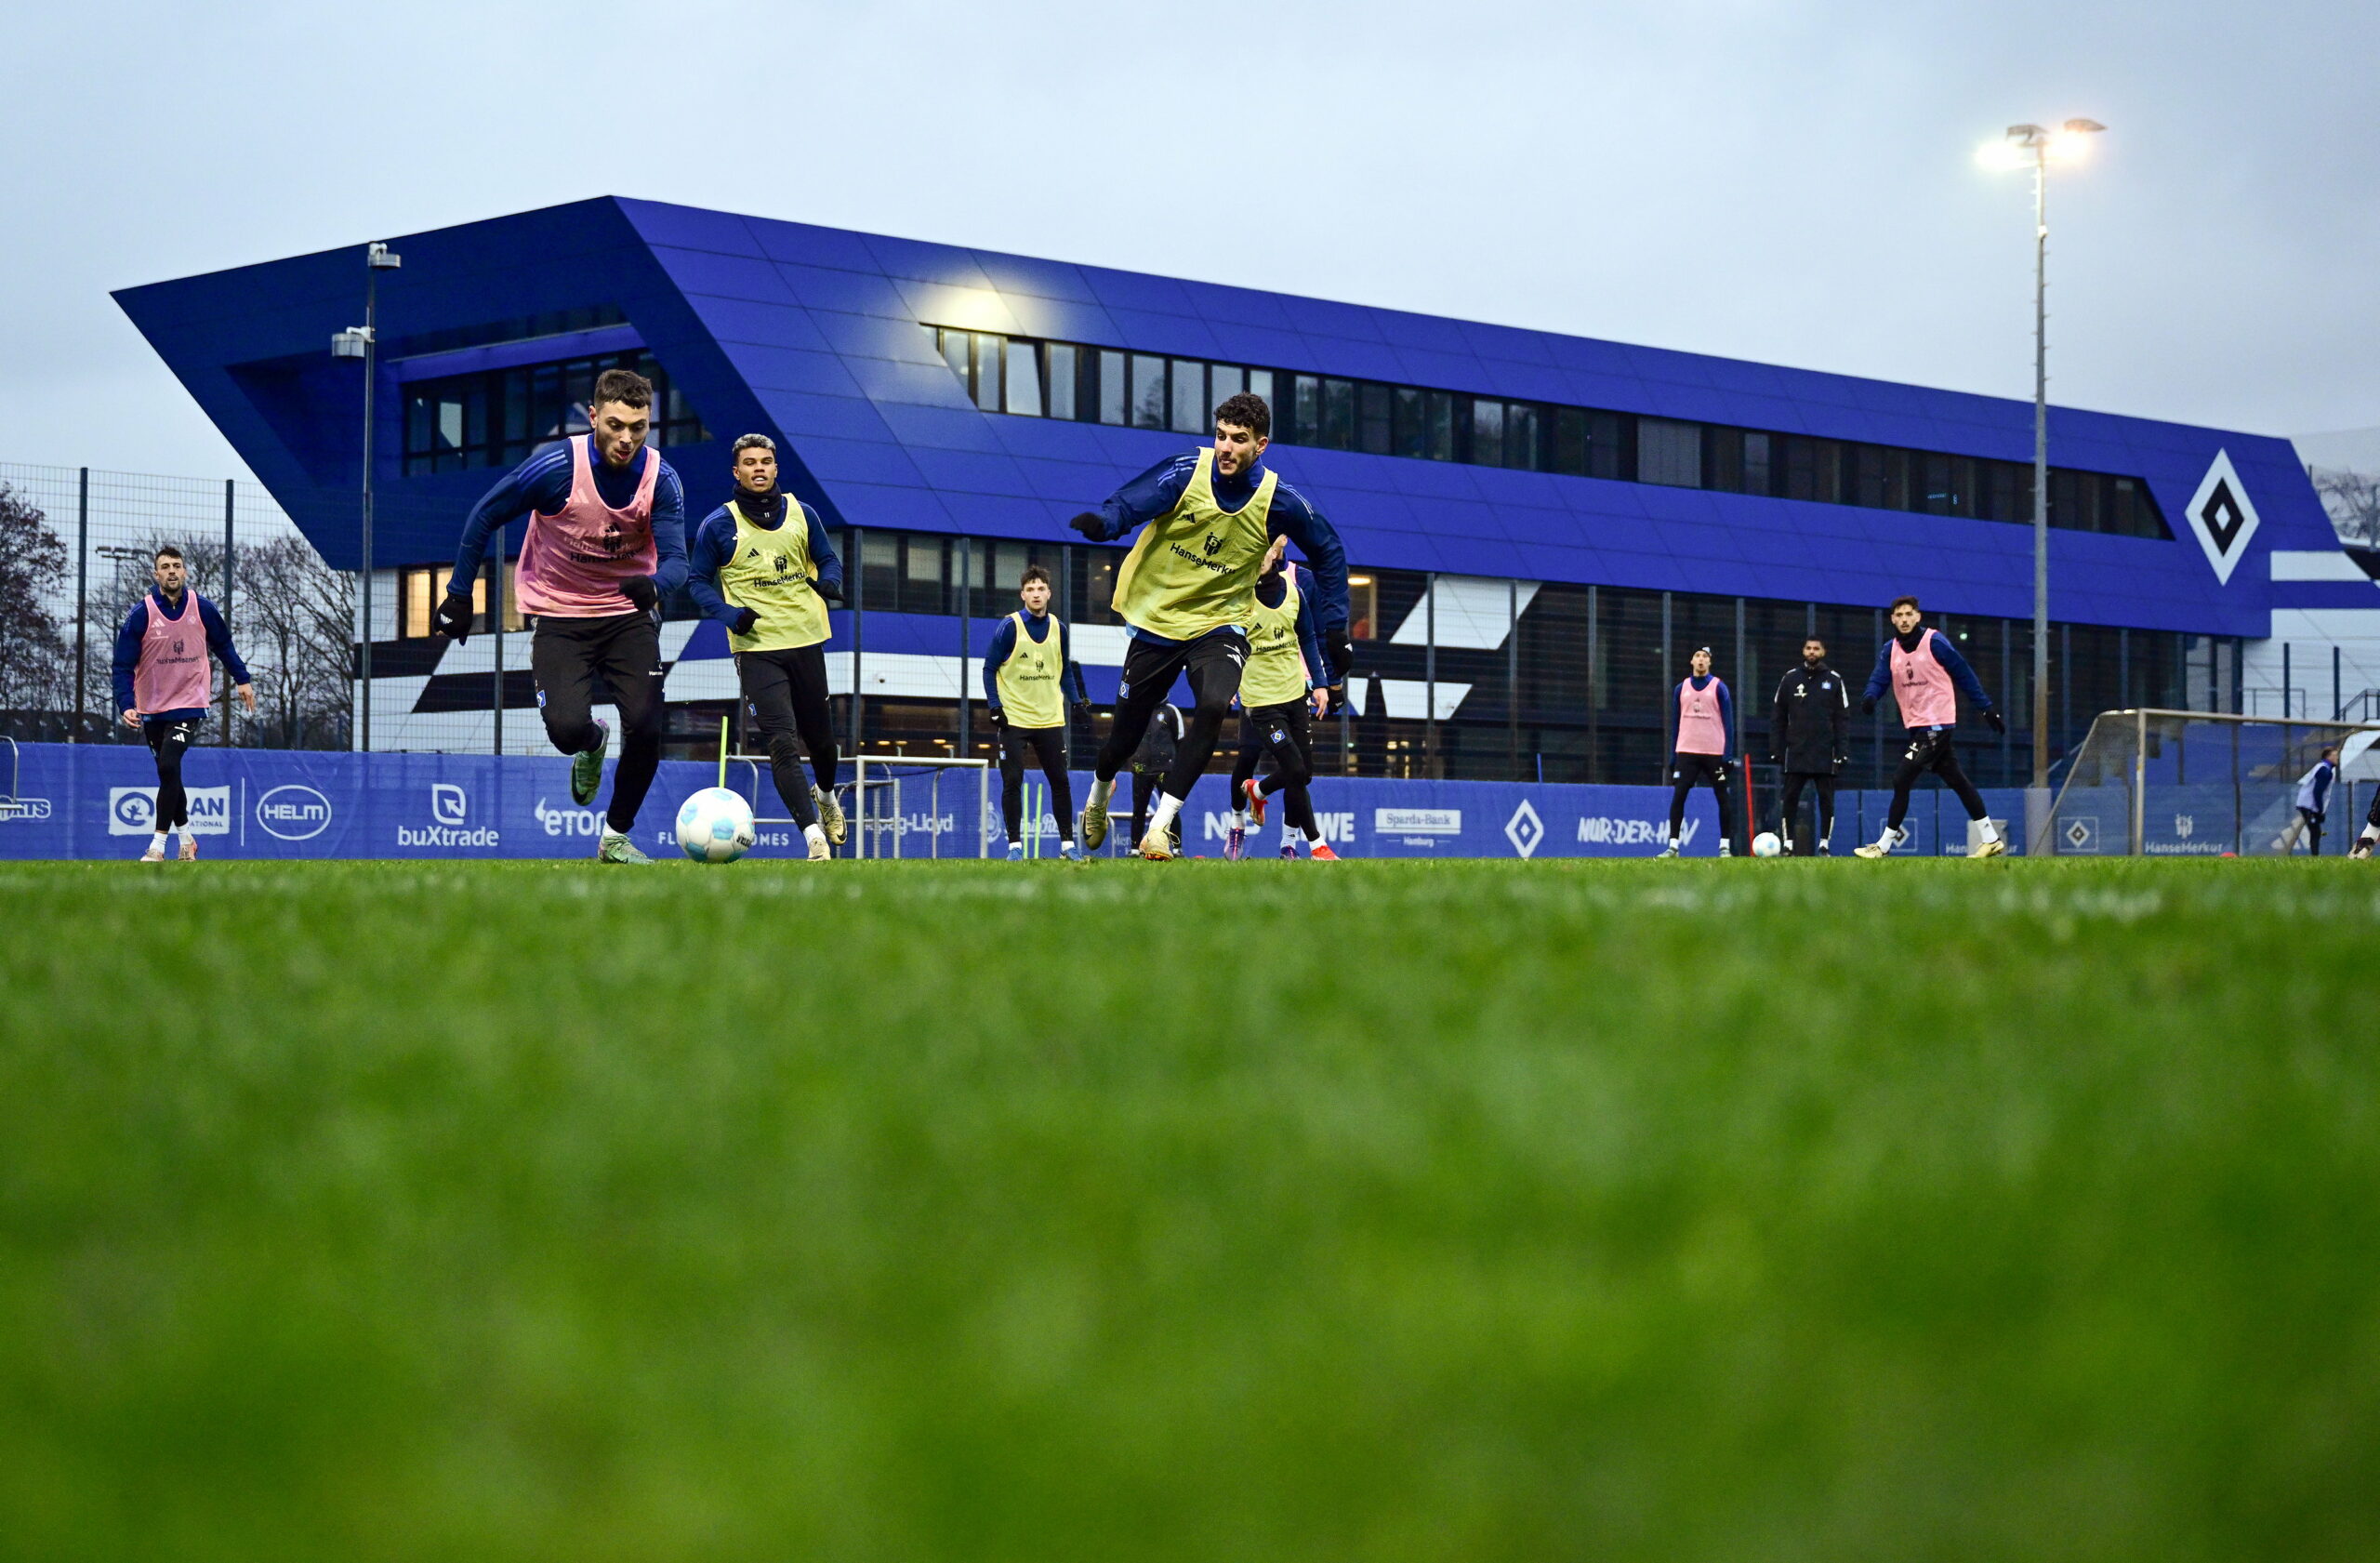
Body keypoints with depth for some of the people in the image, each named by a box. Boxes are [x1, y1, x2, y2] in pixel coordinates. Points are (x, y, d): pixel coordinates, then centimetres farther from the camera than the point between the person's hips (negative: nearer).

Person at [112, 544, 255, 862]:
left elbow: (223, 644, 14)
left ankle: (157, 846, -13)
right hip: (152, 709, 2)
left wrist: (242, 679, 13)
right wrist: (126, 705, -21)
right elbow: (123, 665, -9)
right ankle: (186, 838, 30)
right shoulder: (141, 614, -10)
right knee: (168, 773, 11)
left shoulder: (203, 608, -5)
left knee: (169, 767, -17)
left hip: (189, 704, -2)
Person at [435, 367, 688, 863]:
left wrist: (655, 585, -44)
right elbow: (483, 517, -7)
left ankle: (616, 837, 13)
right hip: (559, 614, -2)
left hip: (629, 613, 2)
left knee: (645, 728, -12)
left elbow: (676, 558, -20)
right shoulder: (556, 467, -20)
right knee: (567, 727, -19)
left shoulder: (661, 478, -13)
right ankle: (593, 743, 22)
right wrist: (459, 595, -5)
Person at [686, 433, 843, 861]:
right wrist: (728, 613, -14)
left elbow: (828, 560, 16)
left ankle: (825, 795, 48)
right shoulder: (719, 524, -1)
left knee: (819, 736, 16)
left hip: (806, 640, 3)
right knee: (782, 744, -15)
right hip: (757, 647, -3)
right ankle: (813, 834, -18)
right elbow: (697, 581, 3)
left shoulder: (802, 515, 7)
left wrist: (829, 582, -8)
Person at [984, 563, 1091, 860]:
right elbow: (990, 669, -3)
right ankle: (1014, 844, 3)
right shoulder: (1009, 626, -6)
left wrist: (1076, 700, 3)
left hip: (1050, 719, 4)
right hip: (1014, 719, -4)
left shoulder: (1059, 629, 6)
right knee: (1012, 782, -5)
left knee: (1060, 781, 4)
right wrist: (995, 706, -12)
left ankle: (1067, 843, 12)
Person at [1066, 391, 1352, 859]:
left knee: (1212, 707, -30)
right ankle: (1098, 797, 45)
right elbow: (1126, 505, -29)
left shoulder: (1280, 502, -12)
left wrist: (1335, 630, 1)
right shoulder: (1184, 473, -16)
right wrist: (1101, 522, -54)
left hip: (1220, 625, 0)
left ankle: (1160, 825, -22)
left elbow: (1329, 554, 4)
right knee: (1126, 735, 9)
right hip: (1156, 623, 0)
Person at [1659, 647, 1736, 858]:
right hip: (1686, 752, 2)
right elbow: (1676, 724, 14)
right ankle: (1673, 845, -6)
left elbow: (1728, 723, 0)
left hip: (1714, 752, -2)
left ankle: (1725, 846, 7)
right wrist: (1673, 756, 9)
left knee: (1723, 799, 1)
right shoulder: (1682, 688, 11)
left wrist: (1728, 754, -8)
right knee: (1677, 797, -7)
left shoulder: (1718, 688, 2)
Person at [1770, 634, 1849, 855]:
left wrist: (1841, 751, -6)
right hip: (1795, 752, 1)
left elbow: (1843, 718, 2)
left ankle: (1825, 845, 8)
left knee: (1826, 799, 1)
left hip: (1825, 754, -1)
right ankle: (1788, 845, 4)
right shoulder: (1790, 678, 7)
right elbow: (1778, 717, 8)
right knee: (1790, 799, -1)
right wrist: (1776, 748, 0)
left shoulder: (1834, 680, 4)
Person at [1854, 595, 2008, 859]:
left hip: (1937, 723, -7)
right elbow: (1879, 678, -3)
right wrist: (1870, 697, -26)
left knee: (1902, 781, -11)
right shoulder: (1890, 649, 8)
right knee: (1956, 780, 11)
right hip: (1916, 726, 7)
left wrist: (1987, 709, -5)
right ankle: (1990, 840, 19)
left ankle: (1883, 846, -6)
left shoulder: (1935, 642, -9)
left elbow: (1964, 674, -5)